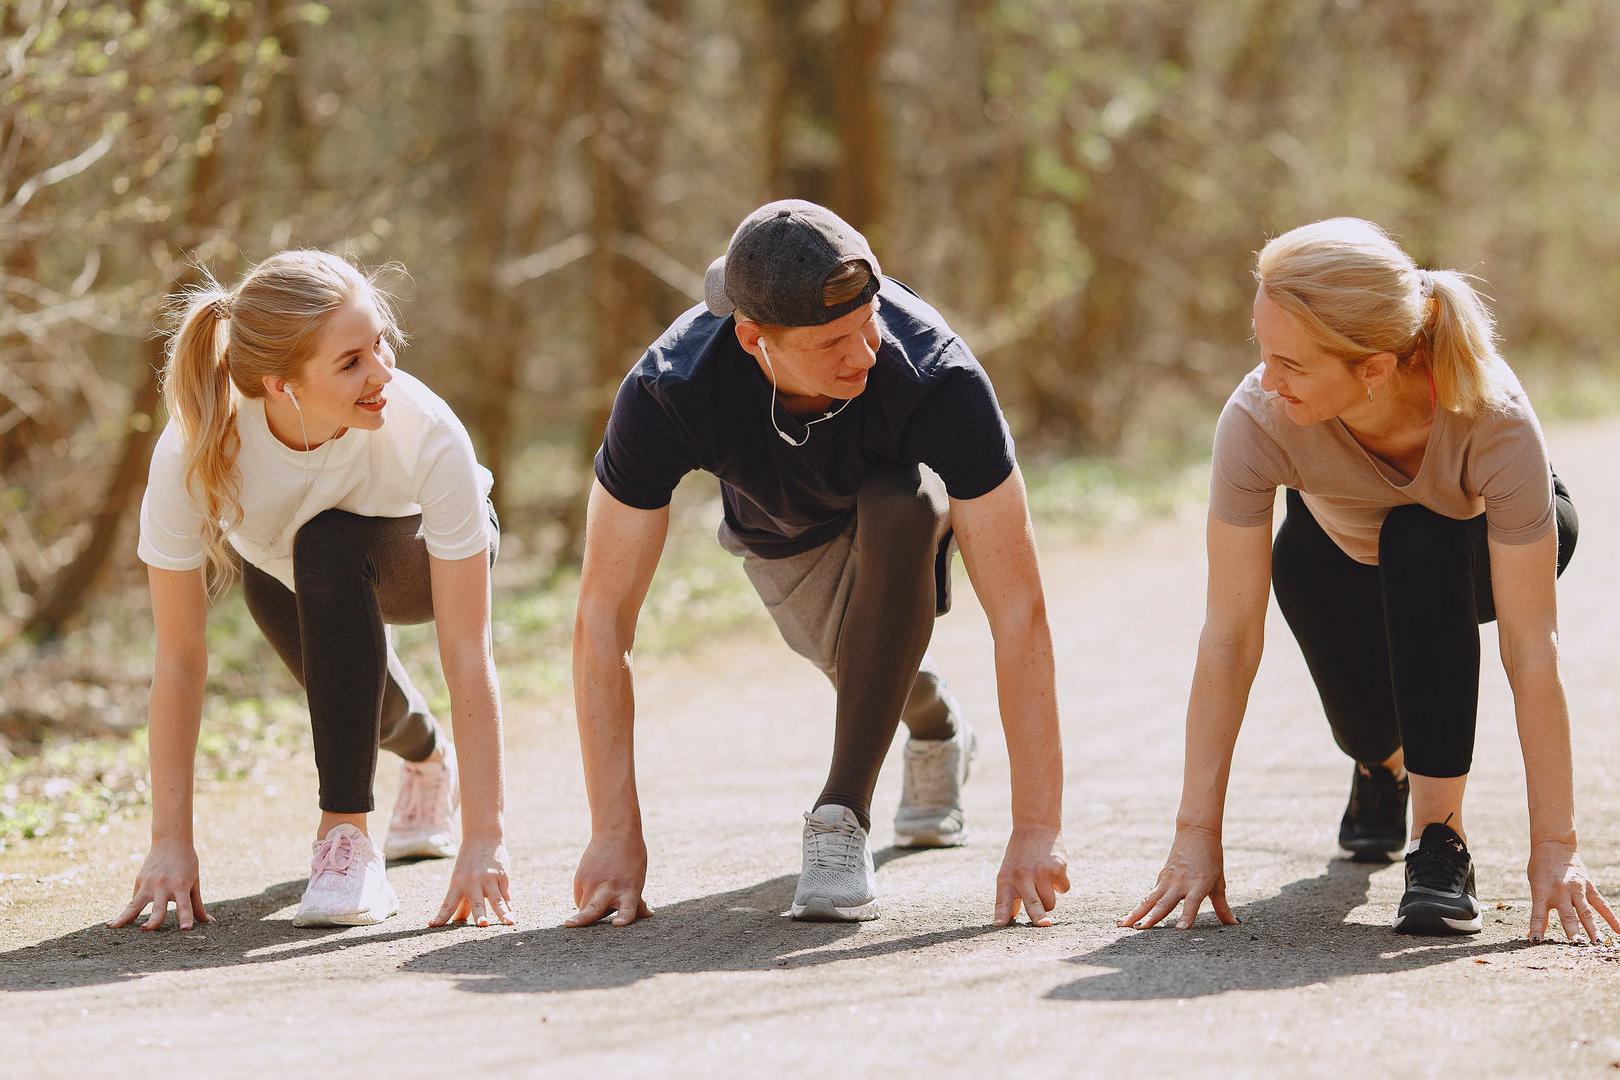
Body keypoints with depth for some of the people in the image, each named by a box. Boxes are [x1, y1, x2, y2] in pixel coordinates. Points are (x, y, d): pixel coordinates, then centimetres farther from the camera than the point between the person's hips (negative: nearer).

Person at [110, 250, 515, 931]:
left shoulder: (425, 435, -39)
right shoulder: (194, 453, -37)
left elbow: (468, 657, -37)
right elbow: (179, 659, -30)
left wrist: (484, 842, -41)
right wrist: (170, 843, -30)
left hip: (418, 556, -3)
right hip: (278, 573, 3)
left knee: (329, 548, -33)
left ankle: (347, 836, -25)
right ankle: (428, 761, 34)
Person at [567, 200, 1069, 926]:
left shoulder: (937, 379, -43)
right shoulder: (666, 394, -40)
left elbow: (1018, 610, -43)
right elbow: (602, 620, -34)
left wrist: (1037, 830, -48)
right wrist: (616, 835, -38)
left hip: (906, 491, -2)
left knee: (897, 513, -34)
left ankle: (844, 819, -25)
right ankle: (937, 734, 48)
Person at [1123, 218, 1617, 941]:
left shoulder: (1494, 419, -40)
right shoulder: (1257, 420, -37)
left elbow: (1530, 647, -38)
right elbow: (1229, 638, -32)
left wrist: (1555, 846, -38)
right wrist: (1197, 834, -33)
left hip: (1478, 544, -2)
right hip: (1336, 553, 3)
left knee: (1419, 544, -34)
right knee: (1369, 732, -15)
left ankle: (1440, 837, -26)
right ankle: (1385, 764, 25)